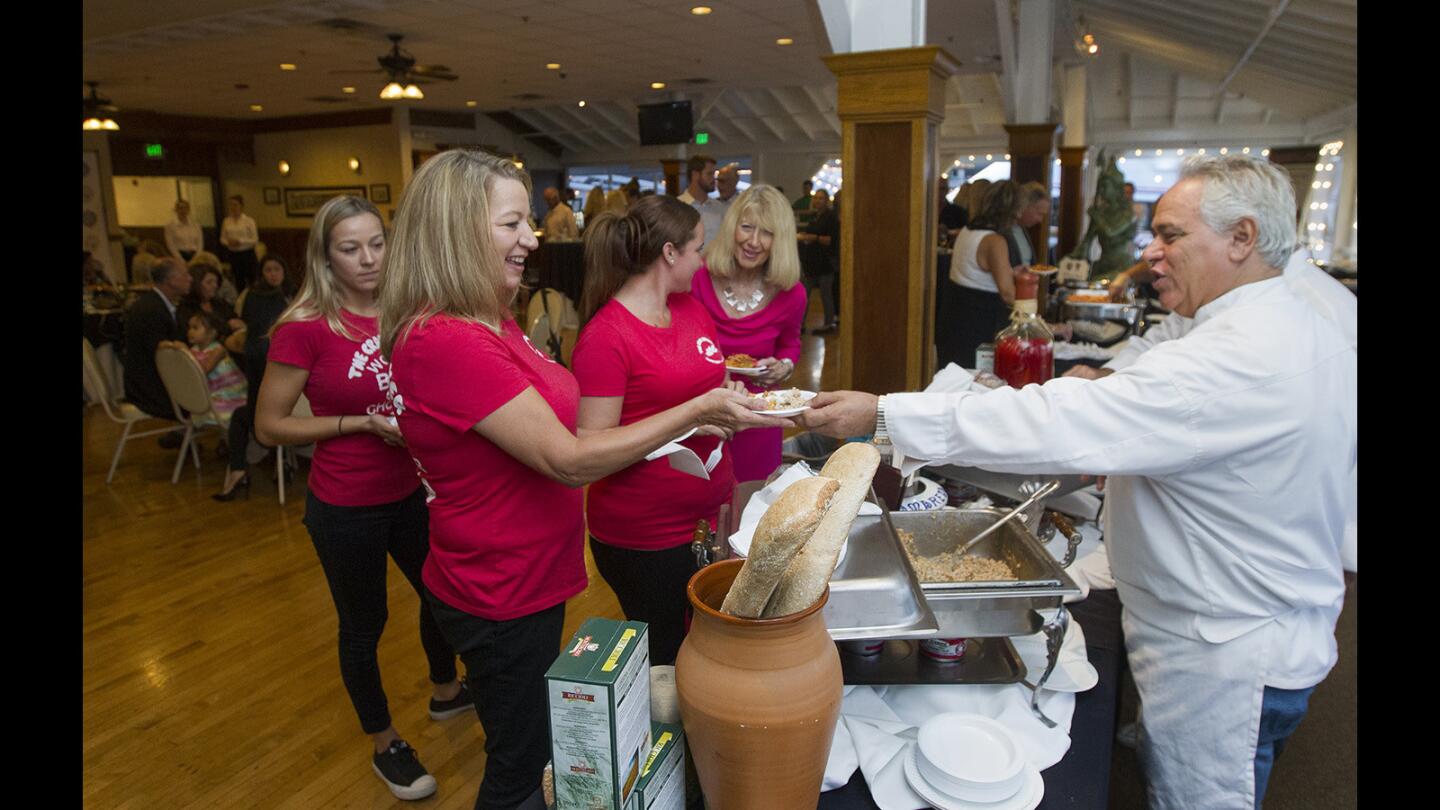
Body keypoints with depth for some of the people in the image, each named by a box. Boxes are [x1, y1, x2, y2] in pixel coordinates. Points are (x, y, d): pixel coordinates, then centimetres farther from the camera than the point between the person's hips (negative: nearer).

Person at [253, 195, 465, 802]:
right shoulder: (304, 328, -17)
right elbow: (269, 425, -12)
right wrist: (363, 423, -20)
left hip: (411, 494, 5)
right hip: (346, 509, -5)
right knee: (363, 626, 14)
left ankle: (446, 693, 52)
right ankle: (385, 746, 37)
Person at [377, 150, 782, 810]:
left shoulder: (491, 322, 4)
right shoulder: (443, 341, -28)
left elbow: (542, 434, 8)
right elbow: (565, 459, -28)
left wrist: (677, 430, 3)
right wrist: (694, 411, -23)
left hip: (530, 580, 9)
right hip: (501, 601, -9)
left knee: (533, 750, 28)